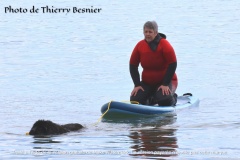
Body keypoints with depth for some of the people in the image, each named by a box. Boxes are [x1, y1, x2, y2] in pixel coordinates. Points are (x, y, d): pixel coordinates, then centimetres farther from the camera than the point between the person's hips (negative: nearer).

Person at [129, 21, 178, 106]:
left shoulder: (164, 45, -16)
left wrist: (165, 84, -21)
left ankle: (172, 98, 8)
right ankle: (151, 99, 17)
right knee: (135, 100, -16)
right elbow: (133, 65, 2)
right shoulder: (140, 45, -4)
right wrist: (137, 85, -7)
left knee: (164, 101, -31)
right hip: (147, 83, 4)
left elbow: (172, 64, -17)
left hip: (165, 81, -4)